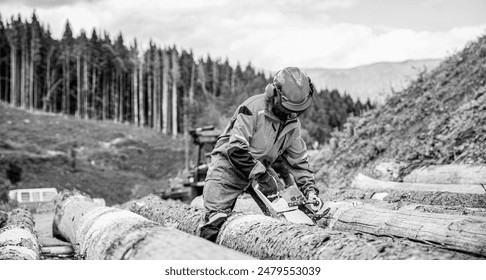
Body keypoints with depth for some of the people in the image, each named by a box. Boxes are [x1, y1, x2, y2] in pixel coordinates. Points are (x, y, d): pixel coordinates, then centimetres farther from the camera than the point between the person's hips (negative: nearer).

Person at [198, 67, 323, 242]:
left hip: (259, 169, 7)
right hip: (228, 166, -7)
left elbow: (298, 160, 8)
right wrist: (263, 177, -26)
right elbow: (236, 150, -28)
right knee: (216, 220, -19)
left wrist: (310, 190, -6)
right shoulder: (253, 109, -23)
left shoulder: (293, 124, 0)